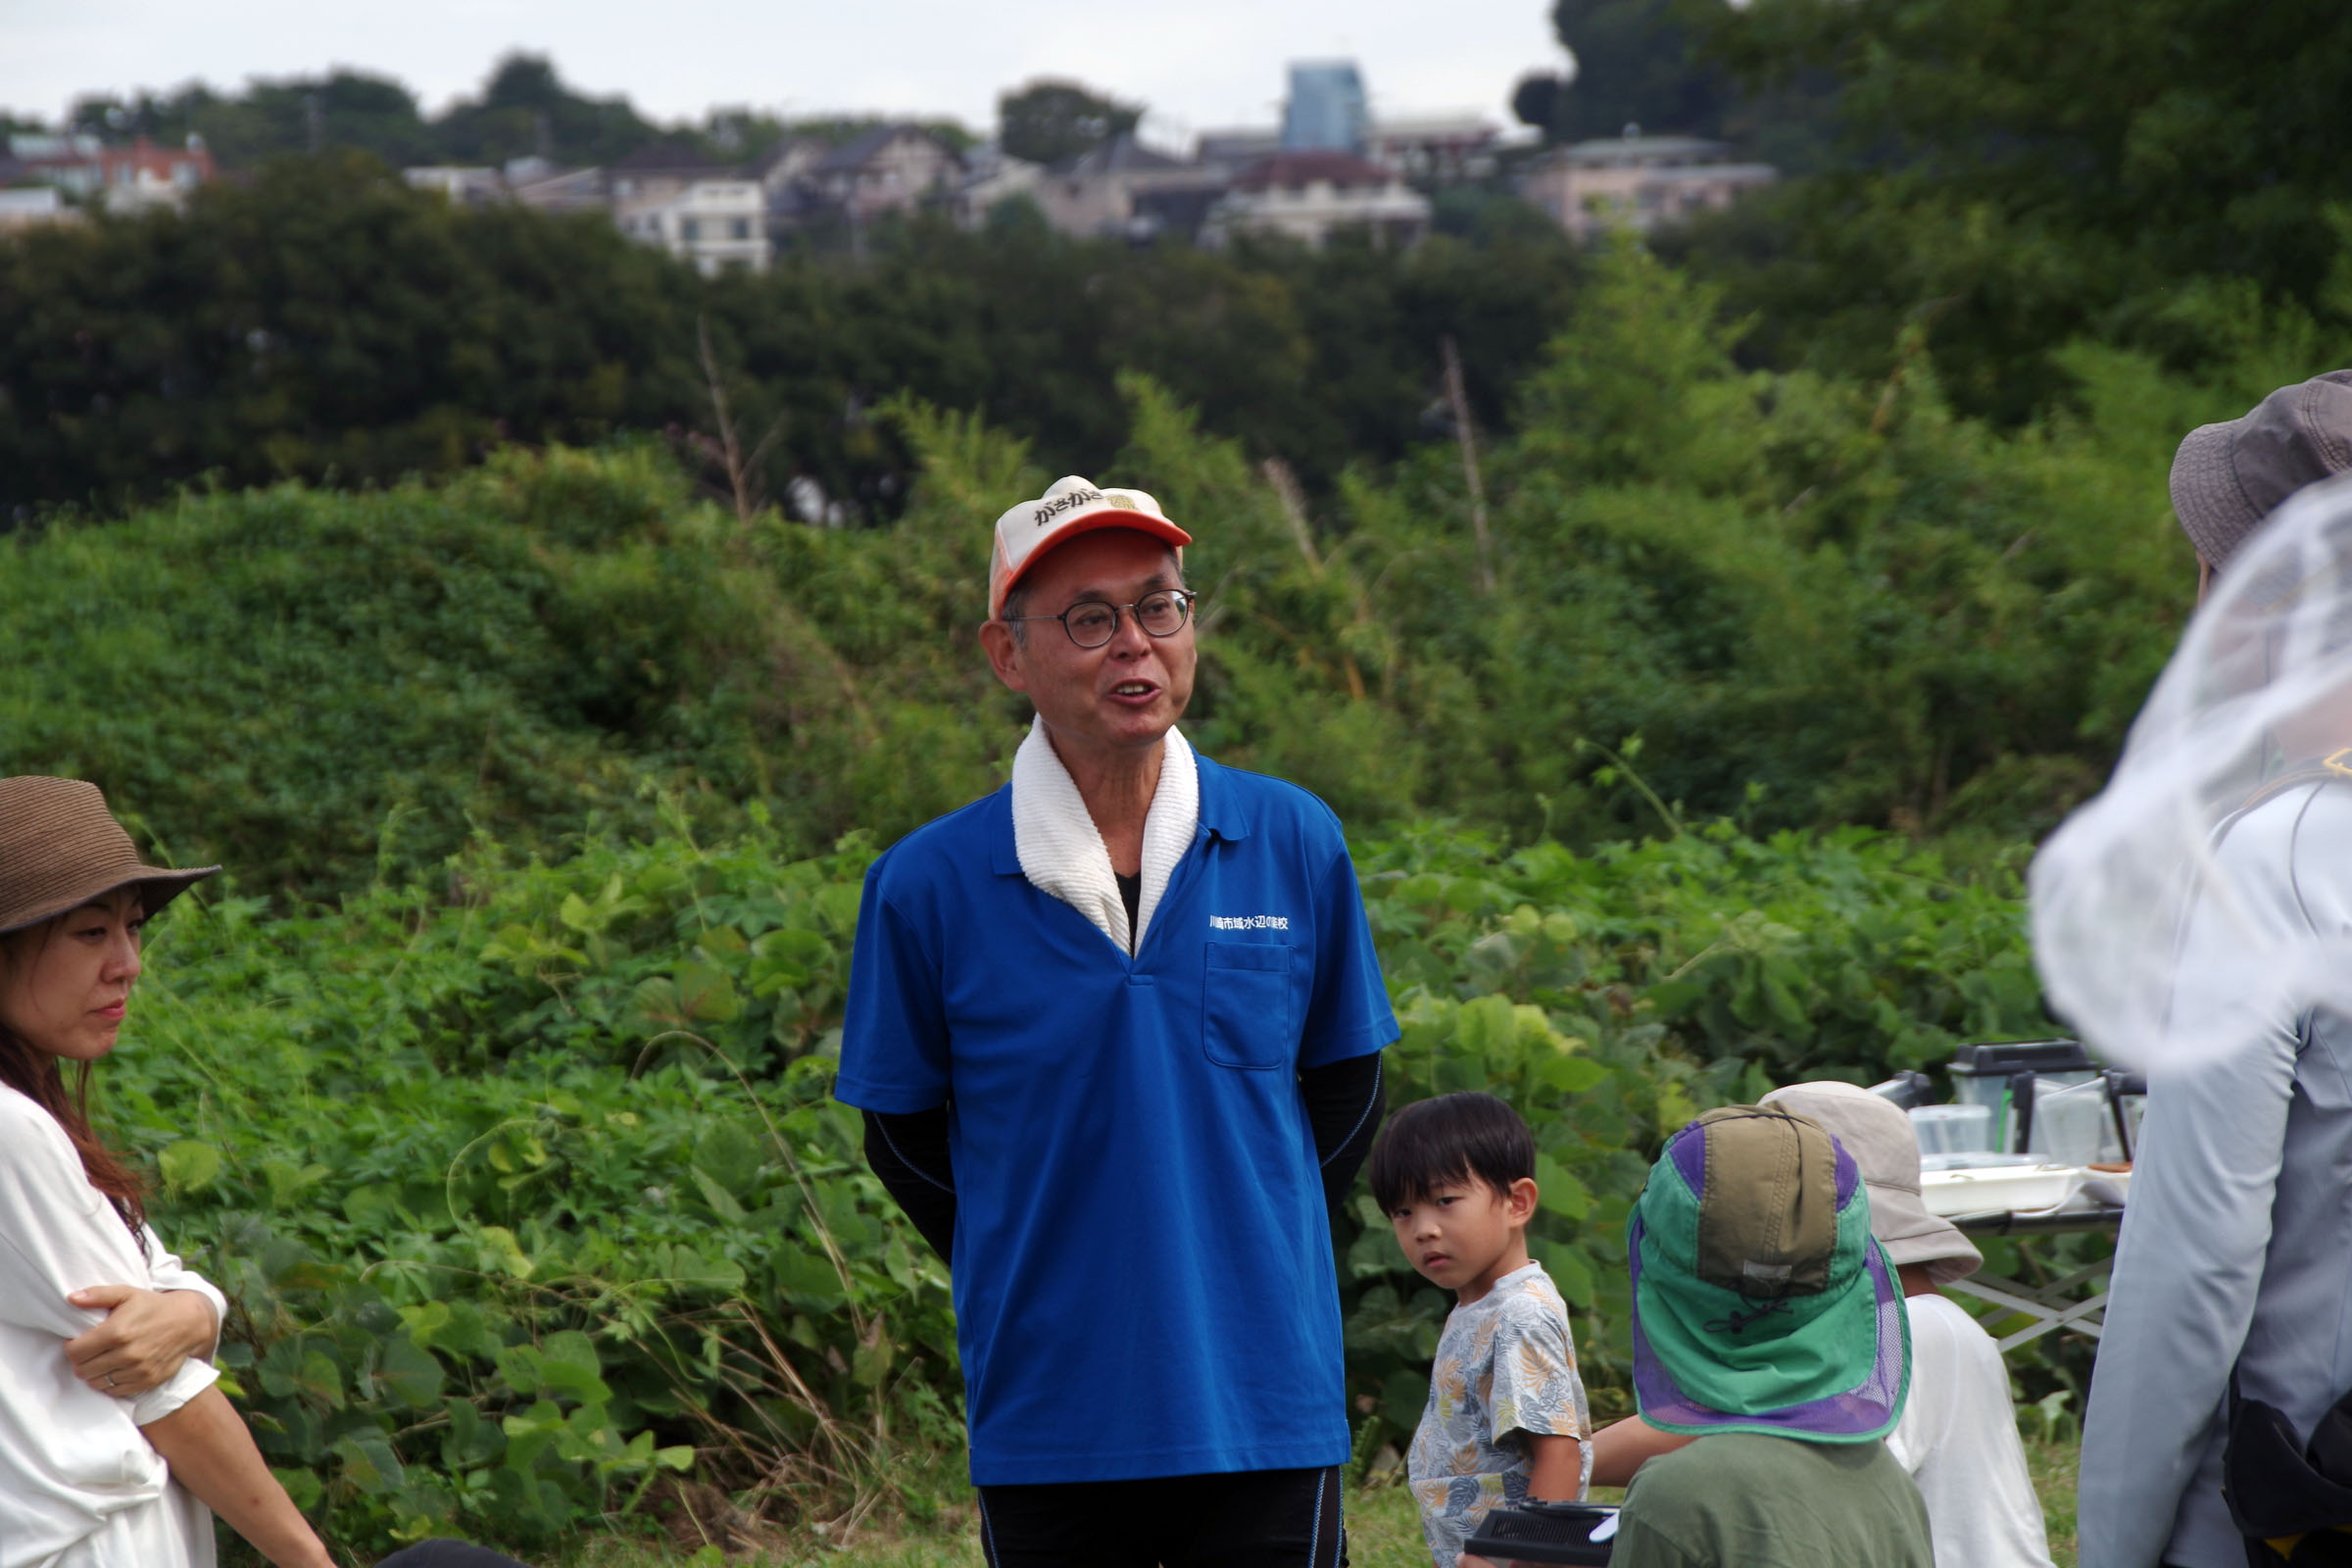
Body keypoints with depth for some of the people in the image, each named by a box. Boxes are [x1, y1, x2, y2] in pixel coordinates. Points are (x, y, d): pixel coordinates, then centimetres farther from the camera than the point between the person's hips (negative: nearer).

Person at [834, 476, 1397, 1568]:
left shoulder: (1294, 843, 0)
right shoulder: (926, 885, -4)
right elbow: (905, 1136, 8)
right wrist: (1032, 1283, 9)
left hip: (1267, 1410, 1)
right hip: (1047, 1427, 0)